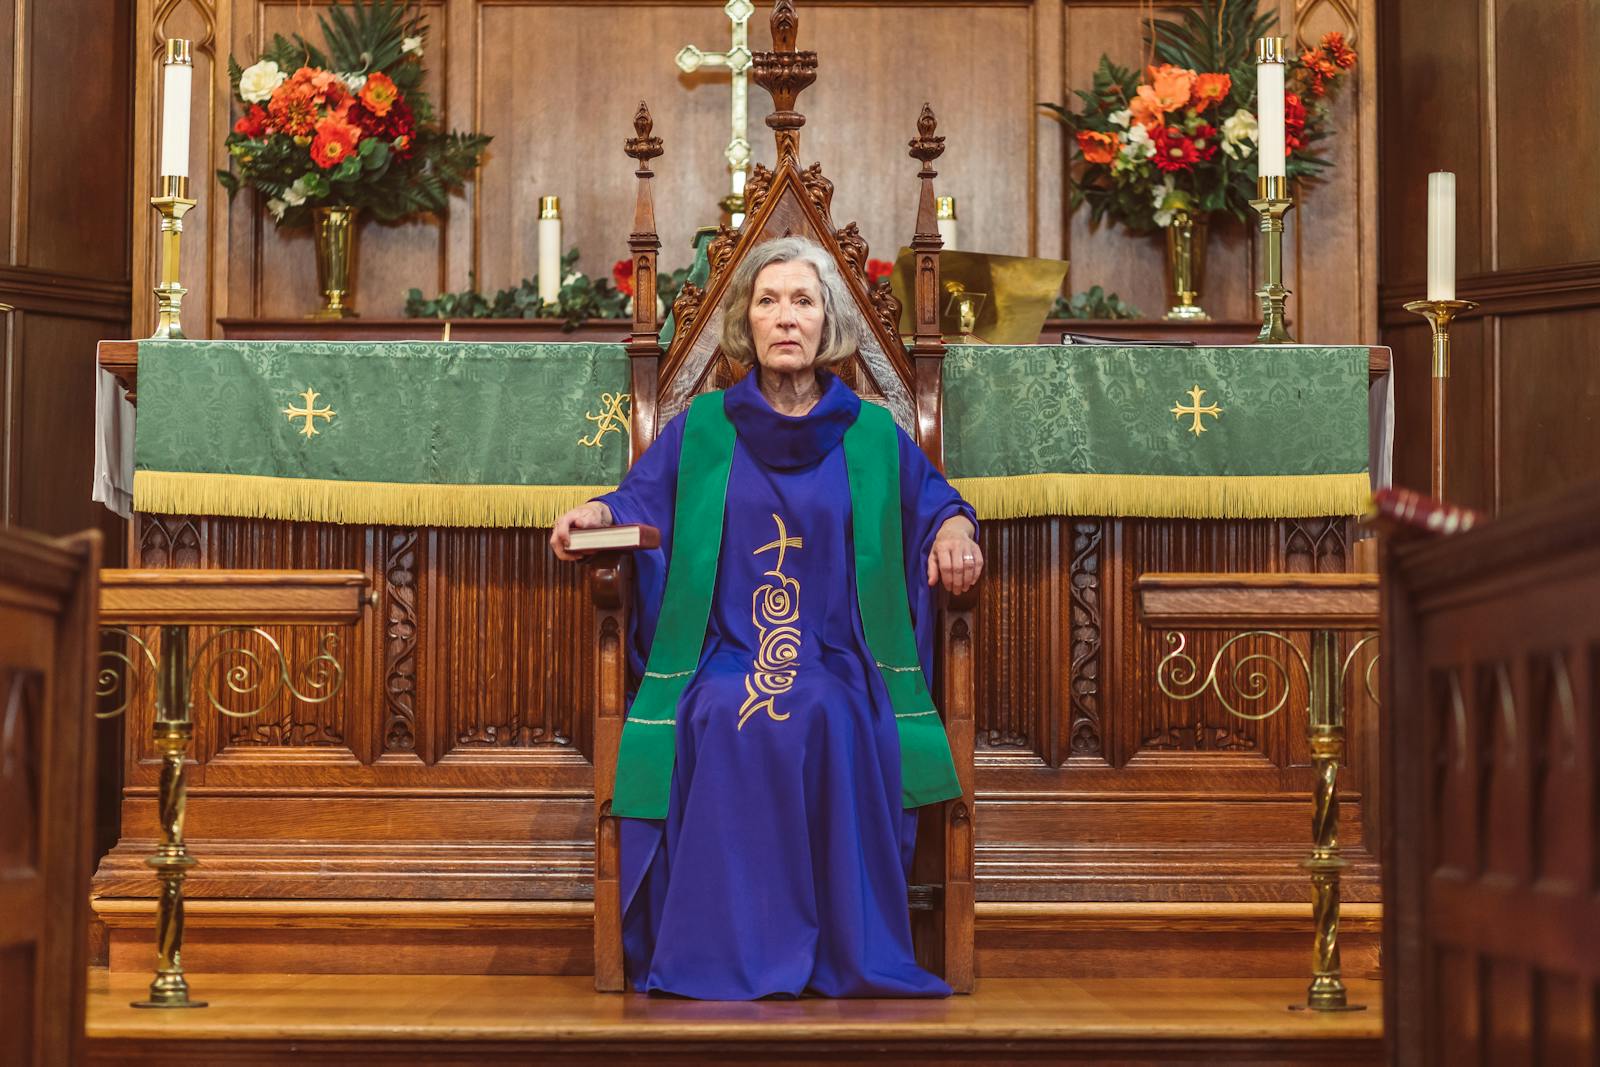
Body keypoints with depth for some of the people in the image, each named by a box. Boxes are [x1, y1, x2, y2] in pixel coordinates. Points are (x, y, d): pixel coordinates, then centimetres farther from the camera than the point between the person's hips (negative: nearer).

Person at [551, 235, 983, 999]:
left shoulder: (871, 435, 12)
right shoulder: (701, 428, 12)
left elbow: (931, 495, 21)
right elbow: (646, 497, 15)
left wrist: (954, 527, -2)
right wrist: (600, 514, -7)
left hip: (834, 665, 0)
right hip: (720, 657, 0)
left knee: (831, 721, -34)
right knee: (723, 720, -34)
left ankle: (847, 953, -23)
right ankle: (719, 953, -25)